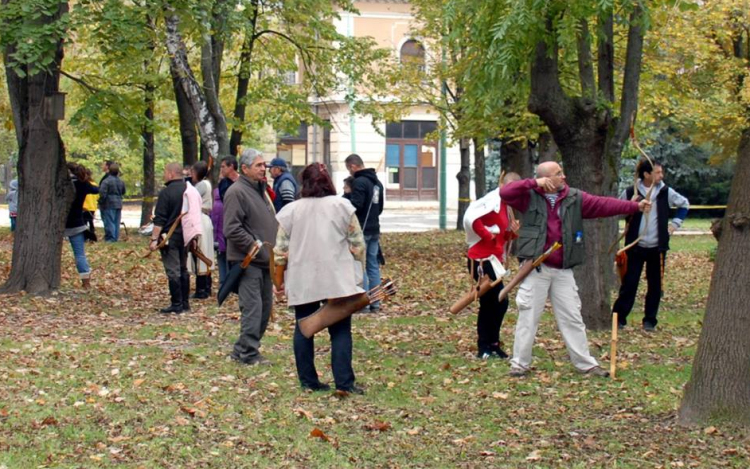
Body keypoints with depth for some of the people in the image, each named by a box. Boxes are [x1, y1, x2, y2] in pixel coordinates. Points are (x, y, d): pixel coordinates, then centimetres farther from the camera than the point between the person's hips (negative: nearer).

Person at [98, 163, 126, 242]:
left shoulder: (106, 181, -15)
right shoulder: (121, 181, 8)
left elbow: (102, 194, -18)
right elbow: (123, 192, 21)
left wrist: (100, 203, -7)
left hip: (108, 205, -7)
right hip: (118, 204, 7)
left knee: (109, 222, -3)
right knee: (116, 222, 11)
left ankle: (110, 238, -4)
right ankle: (116, 237, 15)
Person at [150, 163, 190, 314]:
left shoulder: (166, 192, -13)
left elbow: (159, 219, -17)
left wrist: (154, 239, -16)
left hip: (170, 236, -7)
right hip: (186, 236, 7)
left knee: (173, 271, -5)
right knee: (183, 269, 15)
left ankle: (176, 305, -5)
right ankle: (185, 303, 18)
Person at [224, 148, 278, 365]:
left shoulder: (260, 190, 18)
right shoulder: (236, 192, -12)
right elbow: (232, 229, -19)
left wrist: (275, 249, 13)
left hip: (264, 260, 10)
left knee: (265, 307, 12)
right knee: (252, 307, -11)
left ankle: (242, 351, 21)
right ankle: (248, 353, -5)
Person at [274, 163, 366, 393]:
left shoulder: (291, 210, 0)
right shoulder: (342, 206, -3)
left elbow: (281, 249, 2)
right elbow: (357, 243, -1)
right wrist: (358, 274, 9)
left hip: (302, 282, 2)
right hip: (337, 279, -1)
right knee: (340, 330, 2)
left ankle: (308, 380, 13)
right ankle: (344, 381, -6)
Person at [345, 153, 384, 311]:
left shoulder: (359, 182, -15)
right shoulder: (377, 182, 15)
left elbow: (356, 206, -22)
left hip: (361, 230, -9)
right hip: (374, 229, 9)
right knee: (373, 265, 11)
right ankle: (375, 302, 13)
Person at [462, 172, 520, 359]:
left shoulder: (505, 206, 17)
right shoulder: (493, 200, -13)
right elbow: (470, 218, -27)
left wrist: (513, 232, 2)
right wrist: (488, 234, -18)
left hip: (492, 260, 10)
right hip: (482, 259, -10)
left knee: (489, 304, 14)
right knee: (499, 302, -9)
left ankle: (486, 347, 21)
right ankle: (488, 346, 0)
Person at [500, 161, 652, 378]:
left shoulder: (575, 198, 5)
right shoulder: (530, 197, -3)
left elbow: (603, 204, 0)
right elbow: (505, 192, -15)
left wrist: (634, 206, -8)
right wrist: (534, 183, -20)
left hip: (563, 271, 3)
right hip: (536, 269, -3)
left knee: (572, 318, 10)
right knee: (528, 317, 2)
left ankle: (585, 363, 17)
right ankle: (520, 363, 11)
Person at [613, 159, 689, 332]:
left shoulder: (666, 192, -1)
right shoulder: (630, 192, -7)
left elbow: (684, 204, 15)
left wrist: (675, 223, 7)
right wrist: (626, 226, 2)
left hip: (657, 247, 2)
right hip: (636, 247, -2)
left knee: (655, 285, 6)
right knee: (629, 283, -2)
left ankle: (650, 320, 15)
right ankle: (619, 318, 4)